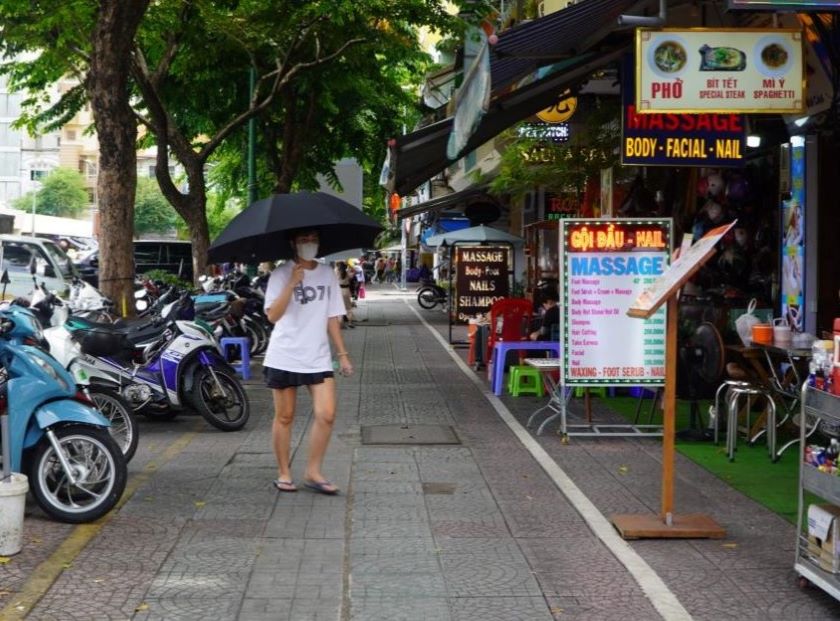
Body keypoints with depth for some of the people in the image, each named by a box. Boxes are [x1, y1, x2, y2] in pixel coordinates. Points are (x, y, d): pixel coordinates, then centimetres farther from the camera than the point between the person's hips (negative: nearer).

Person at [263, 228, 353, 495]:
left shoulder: (327, 274, 9)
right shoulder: (281, 274, -4)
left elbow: (332, 318, 13)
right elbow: (273, 315, -15)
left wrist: (342, 353, 9)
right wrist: (292, 283, -22)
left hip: (318, 359, 3)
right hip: (284, 357, -3)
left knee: (326, 415, -7)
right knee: (284, 417, 6)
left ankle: (313, 472, 6)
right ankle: (284, 473, 19)